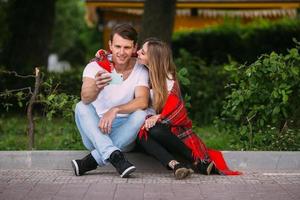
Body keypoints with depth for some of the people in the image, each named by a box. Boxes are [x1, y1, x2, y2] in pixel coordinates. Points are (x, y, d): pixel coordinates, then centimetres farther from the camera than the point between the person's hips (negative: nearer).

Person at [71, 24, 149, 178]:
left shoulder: (140, 72, -3)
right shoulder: (95, 67, -8)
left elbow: (142, 102, -22)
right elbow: (85, 98, -27)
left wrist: (115, 110, -38)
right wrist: (96, 87, -51)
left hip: (123, 134, 1)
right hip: (94, 131, 0)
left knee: (141, 114, -27)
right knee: (81, 107, -26)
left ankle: (91, 161, -31)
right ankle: (114, 156, -42)